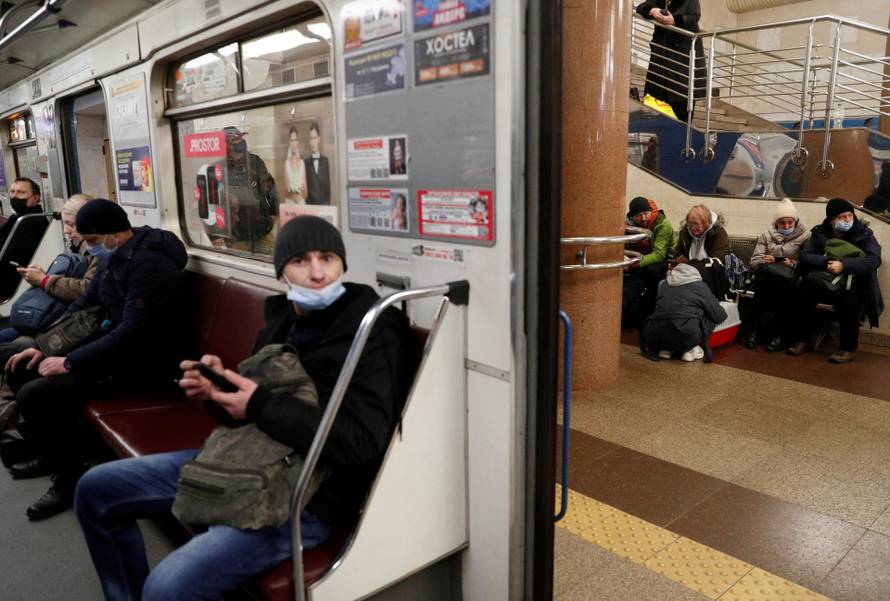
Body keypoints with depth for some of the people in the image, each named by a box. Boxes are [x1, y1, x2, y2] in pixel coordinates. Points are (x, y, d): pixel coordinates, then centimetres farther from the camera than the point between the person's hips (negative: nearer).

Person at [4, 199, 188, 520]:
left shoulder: (149, 264, -24)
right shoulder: (115, 256, 8)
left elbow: (132, 333, -28)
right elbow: (84, 305, 17)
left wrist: (70, 362, -21)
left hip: (141, 362, -10)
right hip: (114, 346, 10)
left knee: (35, 394, -19)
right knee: (21, 370, 13)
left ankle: (70, 478, 0)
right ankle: (52, 454, 27)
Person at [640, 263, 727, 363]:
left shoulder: (663, 286, 22)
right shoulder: (700, 286, 11)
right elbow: (719, 316, 12)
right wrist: (722, 312, 36)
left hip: (655, 337, 4)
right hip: (687, 335, -4)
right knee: (712, 317, 19)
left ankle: (665, 348, 15)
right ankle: (691, 349, 8)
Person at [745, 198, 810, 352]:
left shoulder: (805, 236, 7)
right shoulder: (766, 236, 14)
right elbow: (754, 260, 7)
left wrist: (793, 265, -18)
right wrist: (764, 261, -14)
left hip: (791, 279, -1)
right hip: (766, 279, 1)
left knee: (782, 283, -37)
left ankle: (778, 333, -30)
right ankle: (754, 328, -27)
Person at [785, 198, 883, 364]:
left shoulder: (864, 234, -1)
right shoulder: (819, 232, 6)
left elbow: (874, 260, -15)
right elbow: (804, 256, -4)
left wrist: (843, 265, -27)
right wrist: (826, 262, -22)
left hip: (851, 286, -3)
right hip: (821, 282, 3)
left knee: (848, 300, -35)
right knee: (802, 292, -26)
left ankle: (848, 349, -19)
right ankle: (799, 340, -12)